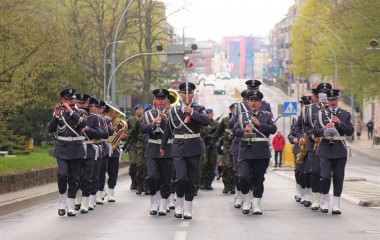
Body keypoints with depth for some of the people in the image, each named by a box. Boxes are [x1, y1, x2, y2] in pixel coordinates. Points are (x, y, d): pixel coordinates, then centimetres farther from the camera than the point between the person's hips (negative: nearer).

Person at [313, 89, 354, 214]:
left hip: (340, 149, 1)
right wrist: (324, 129, -16)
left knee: (338, 178, 0)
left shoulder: (345, 114, 9)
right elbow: (315, 131, 4)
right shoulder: (321, 113, 9)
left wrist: (340, 123, -13)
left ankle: (336, 206, 7)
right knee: (326, 176, -11)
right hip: (325, 149, -1)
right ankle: (325, 203, 7)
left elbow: (350, 131, 2)